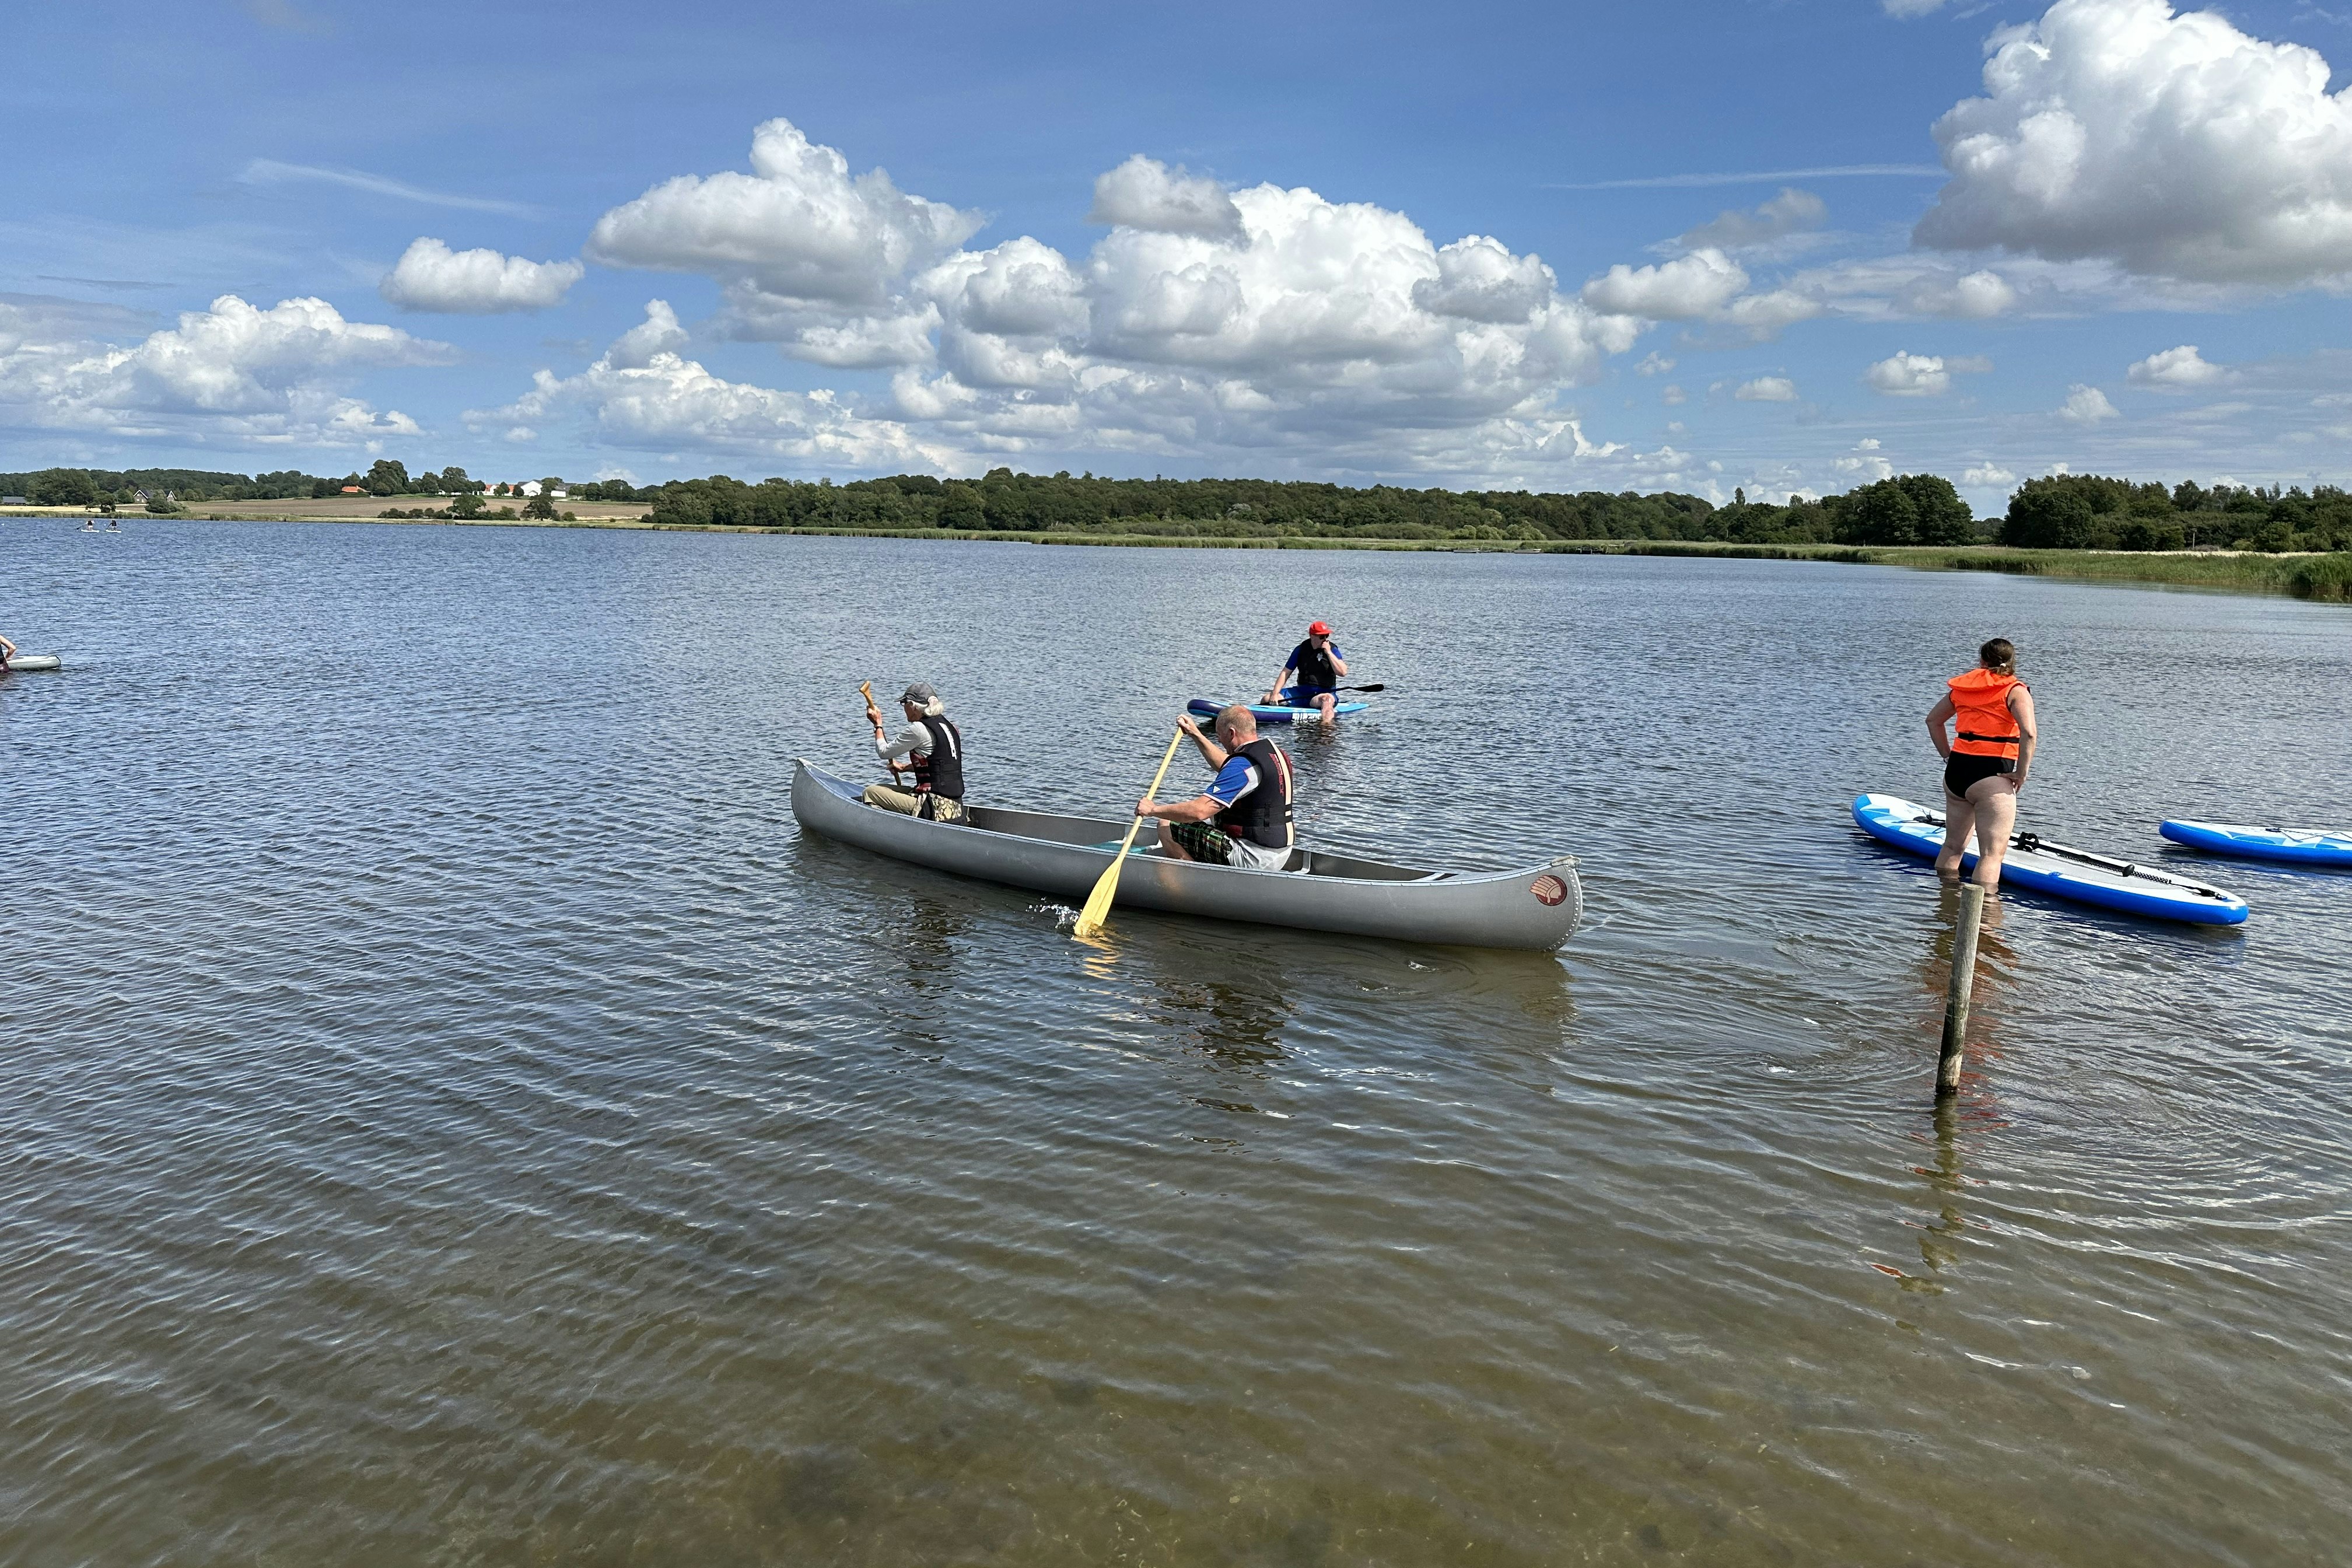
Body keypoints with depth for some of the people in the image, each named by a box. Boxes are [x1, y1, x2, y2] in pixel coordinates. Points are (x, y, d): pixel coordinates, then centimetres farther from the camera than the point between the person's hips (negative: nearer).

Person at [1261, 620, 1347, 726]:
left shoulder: (1332, 649, -2)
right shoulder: (1301, 650, 5)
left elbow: (1343, 672, -15)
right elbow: (1285, 673, 5)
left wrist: (1329, 652, -18)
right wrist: (1275, 694, -9)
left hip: (1325, 692, -4)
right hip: (1301, 692, 4)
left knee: (1328, 700, -41)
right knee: (1268, 699, -10)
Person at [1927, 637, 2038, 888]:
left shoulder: (1963, 686, 12)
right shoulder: (2015, 691, -5)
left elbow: (1933, 719, 24)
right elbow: (2029, 733, -20)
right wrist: (2021, 774, -11)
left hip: (1955, 772, 6)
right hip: (1991, 777, -6)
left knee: (1953, 846, 21)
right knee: (1992, 855, -4)